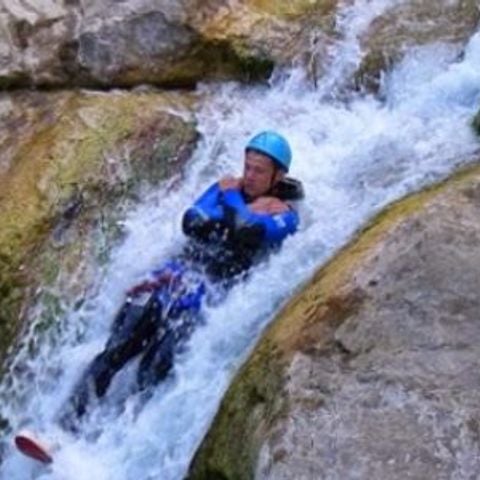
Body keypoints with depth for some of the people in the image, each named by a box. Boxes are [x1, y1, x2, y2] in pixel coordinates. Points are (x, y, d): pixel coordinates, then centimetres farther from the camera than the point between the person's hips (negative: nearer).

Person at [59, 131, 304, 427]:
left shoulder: (284, 215, 5)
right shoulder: (230, 188, 19)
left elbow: (248, 231, -16)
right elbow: (191, 222, 4)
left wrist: (233, 200, 1)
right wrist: (245, 211, -1)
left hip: (218, 286, -4)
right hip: (183, 268, 4)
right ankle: (72, 417, -21)